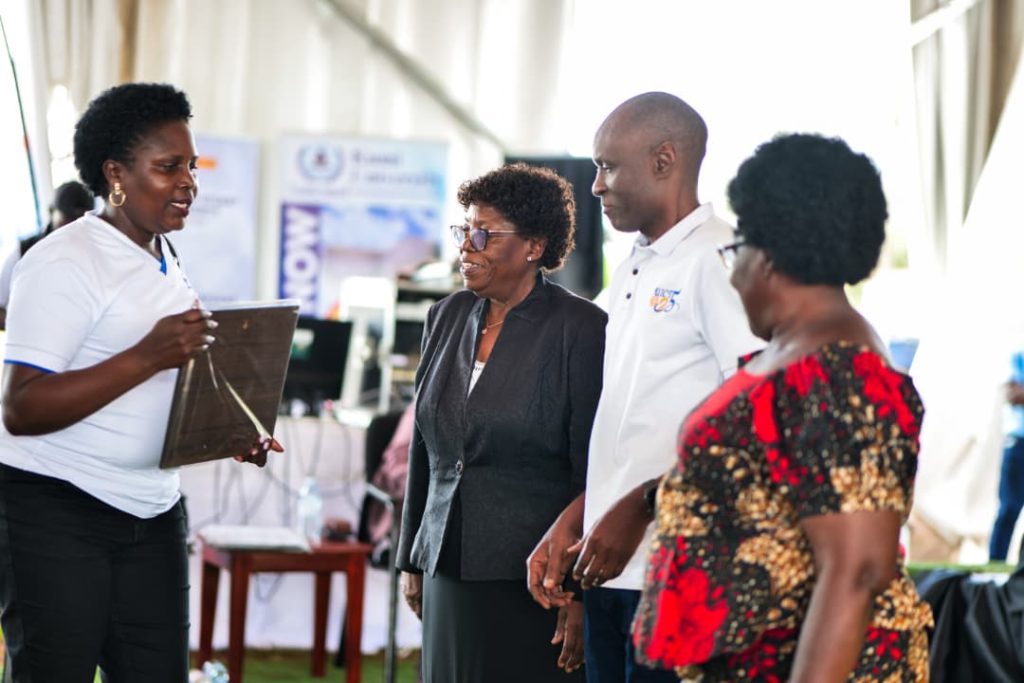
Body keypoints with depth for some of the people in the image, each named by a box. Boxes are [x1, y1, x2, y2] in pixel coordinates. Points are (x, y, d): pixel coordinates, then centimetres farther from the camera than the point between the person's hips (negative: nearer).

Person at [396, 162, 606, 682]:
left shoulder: (580, 329, -7)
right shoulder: (447, 317, 11)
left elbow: (594, 470, -9)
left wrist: (581, 593, -12)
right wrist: (412, 561, 17)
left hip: (532, 580, -6)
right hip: (449, 570, 6)